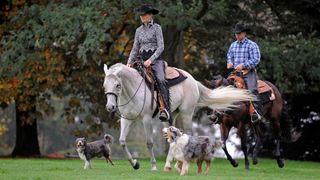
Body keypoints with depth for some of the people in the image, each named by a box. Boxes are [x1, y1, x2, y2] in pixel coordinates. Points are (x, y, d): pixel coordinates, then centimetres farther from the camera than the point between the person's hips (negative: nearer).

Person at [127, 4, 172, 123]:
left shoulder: (156, 28, 0)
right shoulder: (139, 30, 14)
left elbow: (161, 47, -8)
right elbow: (135, 49, 18)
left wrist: (151, 60, -18)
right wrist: (130, 62, 3)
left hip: (156, 59, -6)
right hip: (143, 60, 6)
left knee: (160, 80, -30)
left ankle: (166, 110, -36)